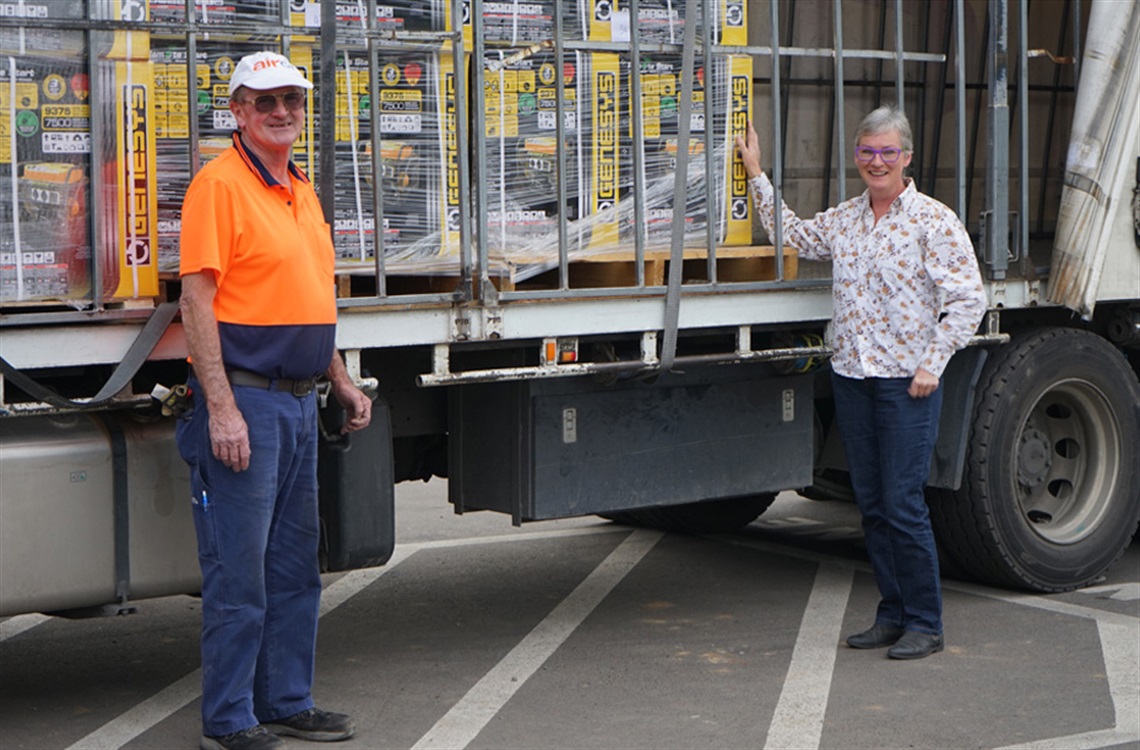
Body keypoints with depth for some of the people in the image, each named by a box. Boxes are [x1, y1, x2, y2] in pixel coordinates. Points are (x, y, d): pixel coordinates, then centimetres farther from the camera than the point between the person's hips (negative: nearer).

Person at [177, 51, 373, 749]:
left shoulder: (301, 189, 16)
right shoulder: (220, 183, -10)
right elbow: (198, 300, -16)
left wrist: (342, 381, 21)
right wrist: (221, 408, -21)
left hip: (299, 402, 9)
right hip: (245, 399, -9)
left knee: (295, 565, 14)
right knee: (238, 570, -3)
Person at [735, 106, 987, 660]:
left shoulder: (934, 221, -5)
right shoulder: (843, 219, 13)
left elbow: (967, 300, -7)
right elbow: (791, 234, 31)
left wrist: (932, 364, -12)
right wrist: (757, 175, 26)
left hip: (907, 382, -6)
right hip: (851, 378, 6)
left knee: (903, 502, -8)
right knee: (871, 503, 8)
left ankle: (924, 624, 2)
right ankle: (892, 614, 18)